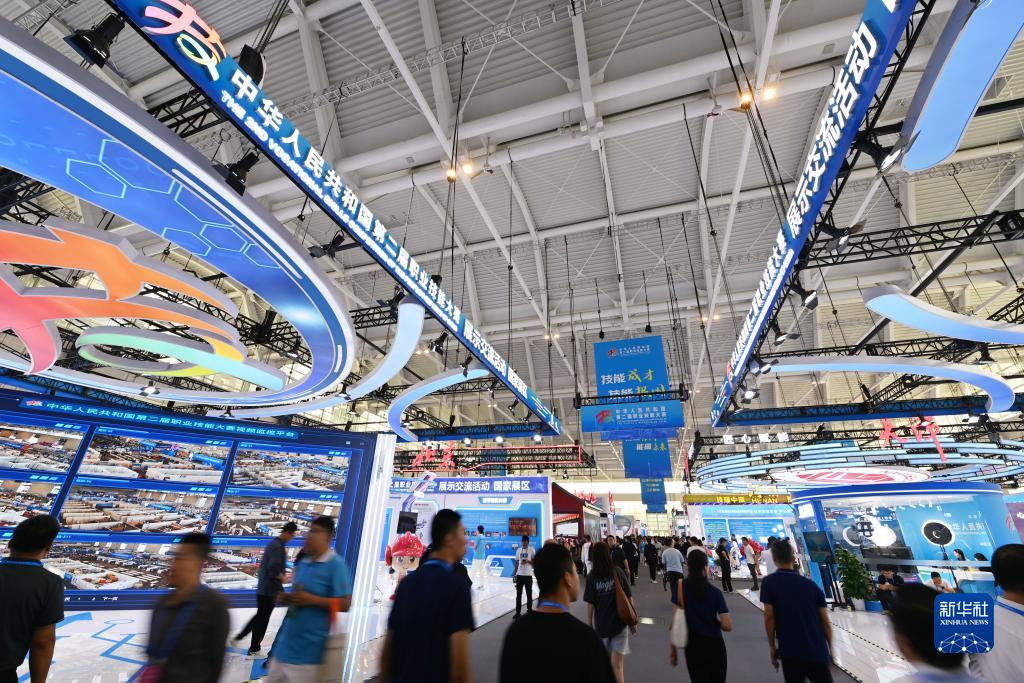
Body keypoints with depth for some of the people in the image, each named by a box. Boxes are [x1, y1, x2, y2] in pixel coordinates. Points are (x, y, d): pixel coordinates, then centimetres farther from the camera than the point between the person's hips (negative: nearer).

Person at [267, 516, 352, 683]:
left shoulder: (336, 565, -18)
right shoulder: (302, 563, 6)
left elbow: (345, 604, -19)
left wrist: (312, 600, -23)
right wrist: (287, 599, -3)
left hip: (308, 646, -7)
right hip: (287, 641, 7)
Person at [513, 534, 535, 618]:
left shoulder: (531, 550, -5)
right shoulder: (519, 550, 5)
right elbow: (517, 562, 10)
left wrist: (528, 561, -21)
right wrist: (515, 573, 7)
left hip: (528, 575, -3)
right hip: (519, 575, 3)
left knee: (529, 594, 7)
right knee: (518, 594, 7)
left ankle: (529, 610, 21)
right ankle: (518, 612, 16)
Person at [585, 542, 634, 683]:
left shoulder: (592, 576, -11)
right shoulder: (618, 571, -10)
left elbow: (590, 603, -8)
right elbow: (629, 597, -5)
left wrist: (590, 624, 5)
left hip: (601, 623, 1)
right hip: (620, 622, -1)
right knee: (617, 664, 4)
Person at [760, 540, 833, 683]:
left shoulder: (769, 582, -4)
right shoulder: (811, 584, 4)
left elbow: (769, 617, -8)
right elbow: (825, 622, 3)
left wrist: (772, 646, 3)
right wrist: (829, 649, 16)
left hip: (791, 652, -2)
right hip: (818, 652, 2)